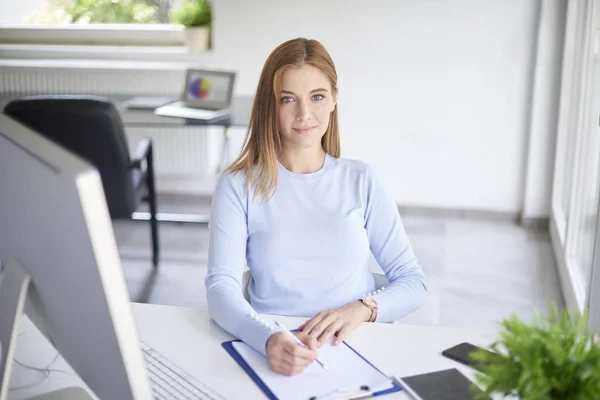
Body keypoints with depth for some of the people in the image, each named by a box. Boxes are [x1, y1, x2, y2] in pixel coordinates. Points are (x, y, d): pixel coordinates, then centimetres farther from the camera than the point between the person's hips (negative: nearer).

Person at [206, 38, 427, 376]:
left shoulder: (360, 180, 6)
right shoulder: (238, 185, 1)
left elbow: (413, 282, 6)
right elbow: (221, 286, -10)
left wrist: (362, 308, -14)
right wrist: (268, 339, -29)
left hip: (355, 347, 1)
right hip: (273, 353, -1)